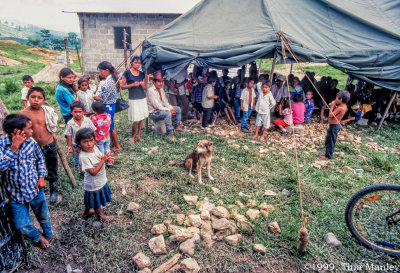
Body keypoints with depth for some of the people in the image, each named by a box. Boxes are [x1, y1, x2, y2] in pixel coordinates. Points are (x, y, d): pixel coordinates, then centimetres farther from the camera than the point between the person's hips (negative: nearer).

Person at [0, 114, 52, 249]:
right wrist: (14, 147, -32)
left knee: (43, 215, 19)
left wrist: (41, 177, -1)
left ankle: (48, 234, 49)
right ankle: (37, 237, 39)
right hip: (16, 194, -1)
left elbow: (40, 159, 7)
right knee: (22, 225, 8)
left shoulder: (31, 142, -9)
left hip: (35, 189, 2)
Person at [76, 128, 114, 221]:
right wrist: (103, 160, -32)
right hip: (94, 185, -7)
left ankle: (86, 212, 52)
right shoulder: (83, 157, -31)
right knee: (96, 201, 19)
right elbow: (93, 172, -31)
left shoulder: (94, 148, -8)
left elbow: (101, 157, 6)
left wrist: (107, 159, -18)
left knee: (90, 199, 29)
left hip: (101, 181, 7)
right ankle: (100, 215, 43)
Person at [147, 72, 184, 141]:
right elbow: (157, 106, -24)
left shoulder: (161, 90, 9)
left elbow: (165, 102, 11)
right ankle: (170, 134, -32)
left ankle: (177, 126, 10)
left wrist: (171, 108, -8)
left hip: (162, 109, 9)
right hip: (153, 112, -9)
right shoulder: (150, 91, -19)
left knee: (178, 109, 8)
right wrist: (169, 110, -23)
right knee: (168, 113, -36)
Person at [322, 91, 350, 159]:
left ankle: (328, 156, 12)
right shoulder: (344, 106, 5)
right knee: (328, 140, 21)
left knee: (330, 141, 2)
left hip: (334, 126, -10)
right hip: (335, 125, 10)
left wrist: (332, 106, -15)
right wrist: (334, 106, 1)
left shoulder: (340, 108, -25)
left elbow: (331, 115, -22)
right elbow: (335, 112, 13)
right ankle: (327, 153, 33)